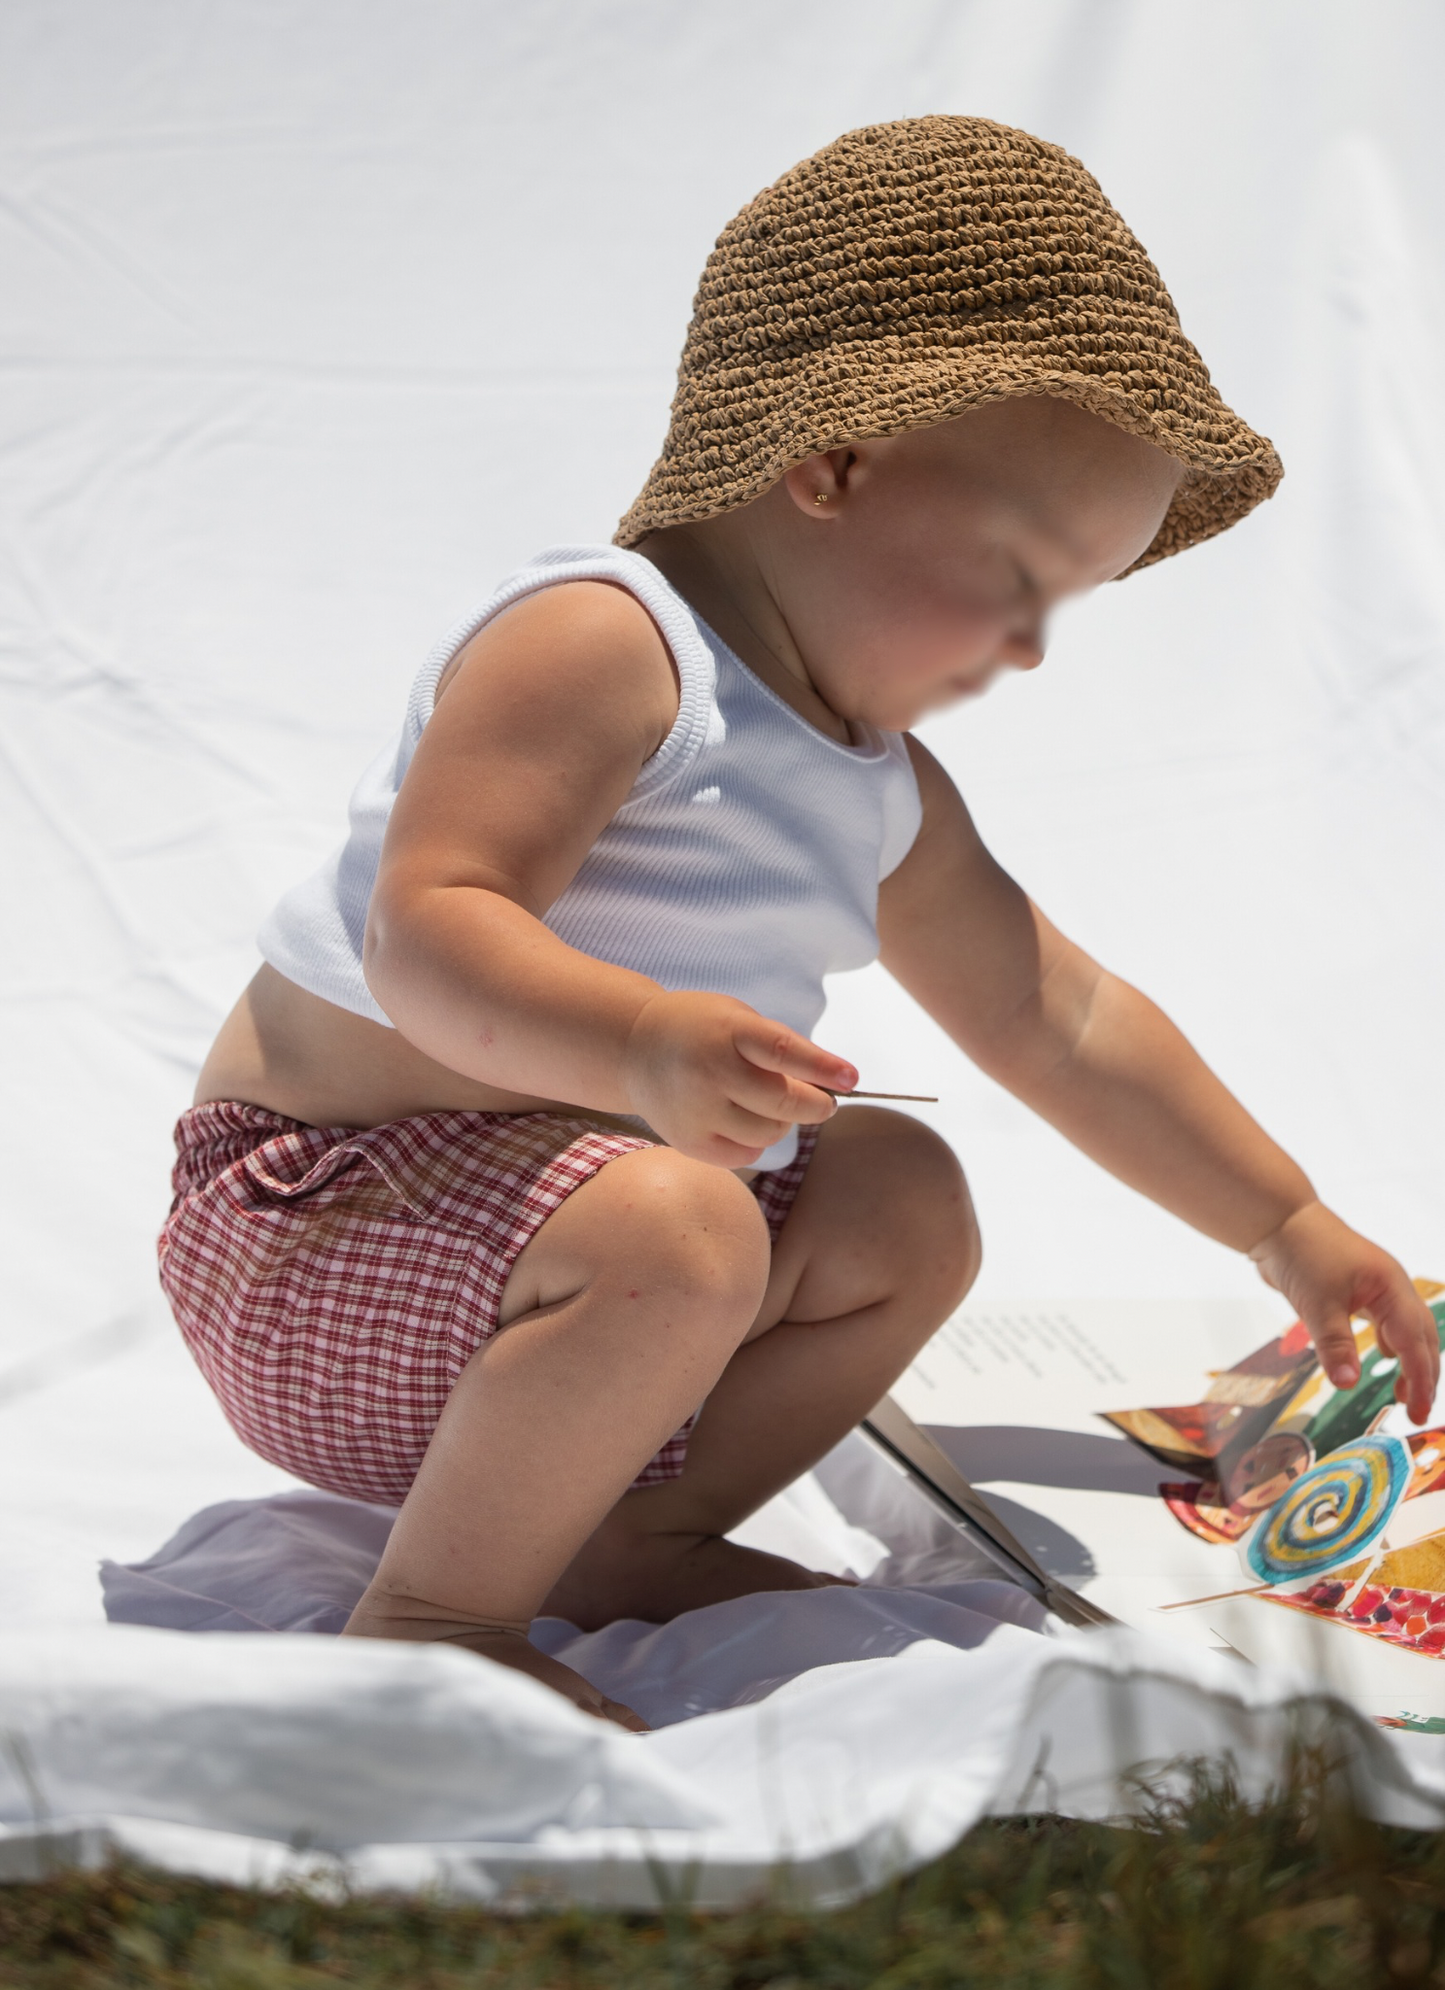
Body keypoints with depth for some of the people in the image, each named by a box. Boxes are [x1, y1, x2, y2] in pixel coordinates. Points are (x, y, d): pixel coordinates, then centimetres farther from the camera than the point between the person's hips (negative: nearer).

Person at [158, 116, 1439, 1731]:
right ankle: (431, 1614, -17)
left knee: (906, 1205, 13)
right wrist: (645, 1045, -46)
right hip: (324, 1206, -9)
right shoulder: (596, 645, -18)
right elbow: (426, 936, -29)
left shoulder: (882, 794, 11)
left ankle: (624, 1538, 7)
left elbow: (1058, 1021, 19)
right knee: (670, 1233, -34)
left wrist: (1285, 1227, 21)